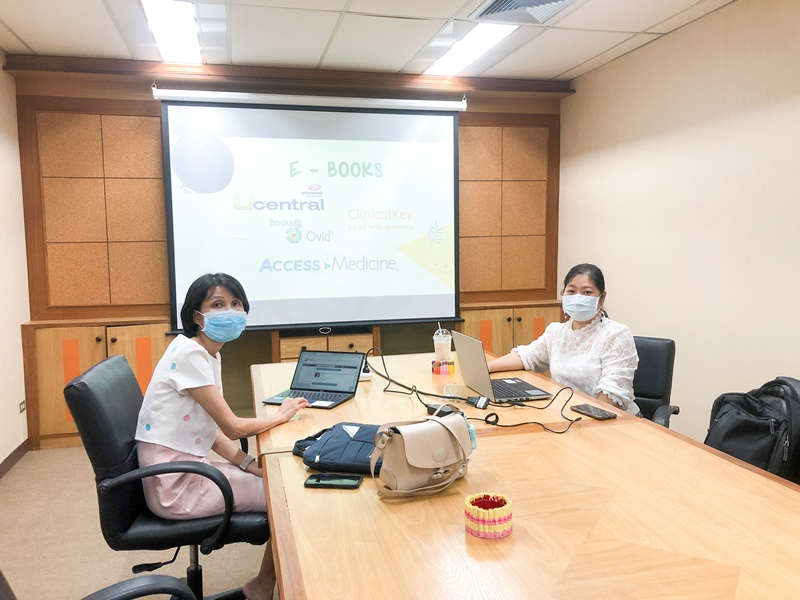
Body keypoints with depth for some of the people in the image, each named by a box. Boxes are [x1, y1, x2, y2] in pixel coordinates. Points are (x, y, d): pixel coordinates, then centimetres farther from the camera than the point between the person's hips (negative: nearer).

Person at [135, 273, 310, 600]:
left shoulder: (208, 353, 7)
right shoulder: (189, 354, -22)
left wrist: (249, 464, -2)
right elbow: (232, 427, -21)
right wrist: (280, 416, -5)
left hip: (187, 469, 9)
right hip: (175, 485, -9)